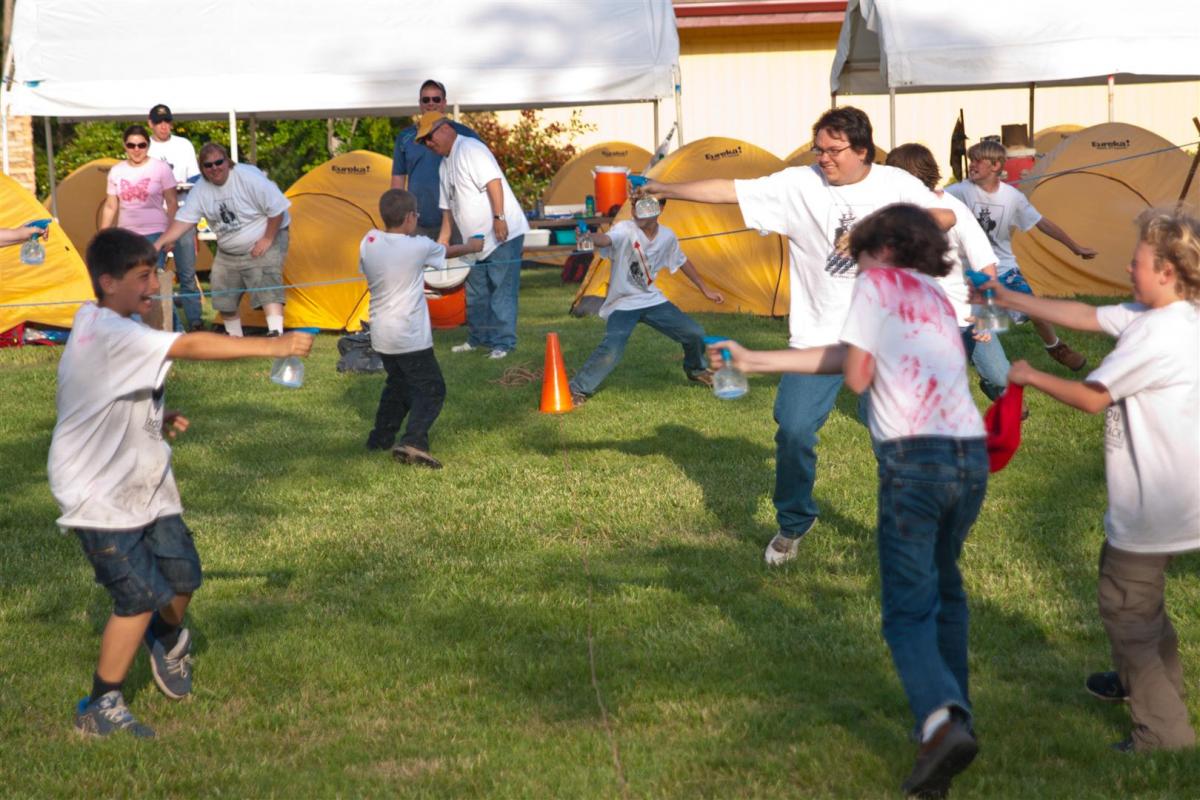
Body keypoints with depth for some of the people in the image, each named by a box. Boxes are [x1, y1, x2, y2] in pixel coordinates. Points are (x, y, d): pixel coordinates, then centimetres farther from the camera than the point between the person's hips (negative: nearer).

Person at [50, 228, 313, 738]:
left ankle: (167, 640, 44)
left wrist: (159, 423, 2)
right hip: (97, 494, -9)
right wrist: (275, 346, -34)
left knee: (182, 574, 11)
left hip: (144, 483, 9)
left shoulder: (119, 329, 7)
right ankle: (101, 707, 6)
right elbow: (191, 346, -33)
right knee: (140, 597, -9)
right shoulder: (107, 335, -24)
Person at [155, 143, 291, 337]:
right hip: (228, 252, 7)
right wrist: (160, 243, -20)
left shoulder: (249, 177, -24)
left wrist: (268, 239, -20)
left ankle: (276, 334, -36)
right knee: (224, 299, 10)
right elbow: (183, 220, -8)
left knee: (267, 290, -26)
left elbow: (276, 208, -21)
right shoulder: (200, 190, -7)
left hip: (262, 245, -7)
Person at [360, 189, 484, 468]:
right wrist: (471, 247, 30)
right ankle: (413, 443, -19)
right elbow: (448, 251, 9)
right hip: (410, 337, -6)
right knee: (431, 390, -1)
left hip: (381, 335, 6)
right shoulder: (419, 247, -11)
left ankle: (381, 439, 30)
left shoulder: (368, 241, -1)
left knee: (397, 384, 25)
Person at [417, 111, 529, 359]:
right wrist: (442, 241, 21)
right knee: (476, 292, 16)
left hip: (504, 234, -10)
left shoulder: (470, 149, -13)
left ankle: (503, 343, -3)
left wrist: (498, 218, -26)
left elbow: (493, 182, -22)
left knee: (502, 291, -7)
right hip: (477, 239, 10)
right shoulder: (445, 165, 16)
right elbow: (449, 206, 22)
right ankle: (478, 338, 28)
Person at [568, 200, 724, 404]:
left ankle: (695, 370, 36)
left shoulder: (667, 236, -4)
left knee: (695, 334, 3)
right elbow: (605, 239, -45)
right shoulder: (625, 229, -22)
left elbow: (683, 262, 15)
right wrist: (589, 238, -68)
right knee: (611, 348, -29)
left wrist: (706, 290, 21)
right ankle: (577, 390, -12)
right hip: (622, 303, -5)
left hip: (652, 300, 5)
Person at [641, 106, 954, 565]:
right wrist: (667, 190, -19)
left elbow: (943, 217, -6)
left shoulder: (894, 183, 0)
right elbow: (730, 191, -10)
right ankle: (792, 526, 15)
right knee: (794, 430, -8)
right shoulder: (799, 185, -4)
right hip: (817, 337, 0)